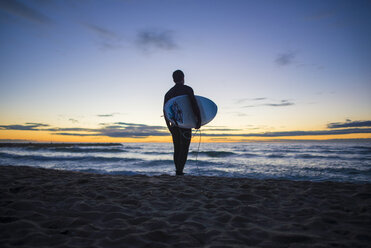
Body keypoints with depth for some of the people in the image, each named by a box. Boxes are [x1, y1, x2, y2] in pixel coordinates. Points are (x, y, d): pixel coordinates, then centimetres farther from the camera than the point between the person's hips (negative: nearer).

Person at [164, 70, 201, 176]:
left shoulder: (169, 93, 12)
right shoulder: (187, 89, -4)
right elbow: (194, 105, -15)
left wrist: (169, 125, 22)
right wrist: (199, 120, -12)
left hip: (174, 124, 5)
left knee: (177, 148, 13)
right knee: (184, 148, -2)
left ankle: (178, 171, 15)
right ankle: (179, 171, -10)